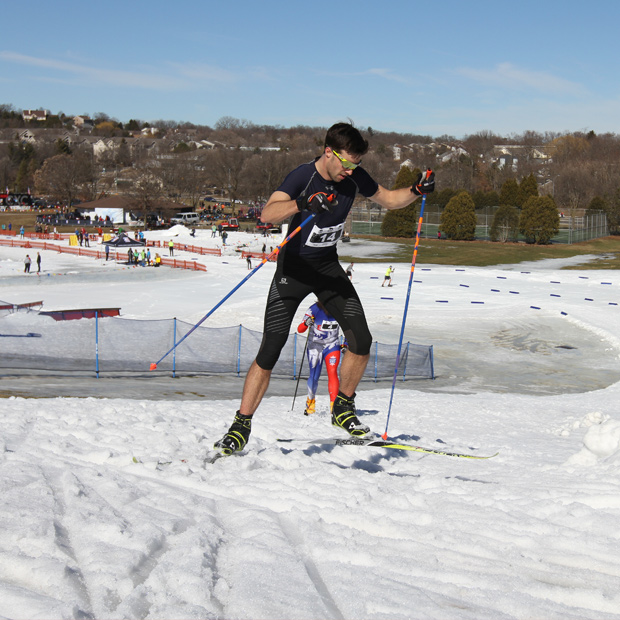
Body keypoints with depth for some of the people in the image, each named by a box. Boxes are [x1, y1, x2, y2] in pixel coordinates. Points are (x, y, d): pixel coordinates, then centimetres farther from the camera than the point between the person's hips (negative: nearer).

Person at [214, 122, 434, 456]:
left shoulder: (354, 177, -8)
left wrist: (417, 190, -10)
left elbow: (389, 199, 10)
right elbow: (267, 213, -39)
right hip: (294, 267, -5)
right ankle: (241, 425, 2)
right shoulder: (302, 176, -23)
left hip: (328, 266, 5)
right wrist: (303, 204, -57)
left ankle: (343, 408, 13)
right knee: (269, 352, -10)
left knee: (361, 341, -8)